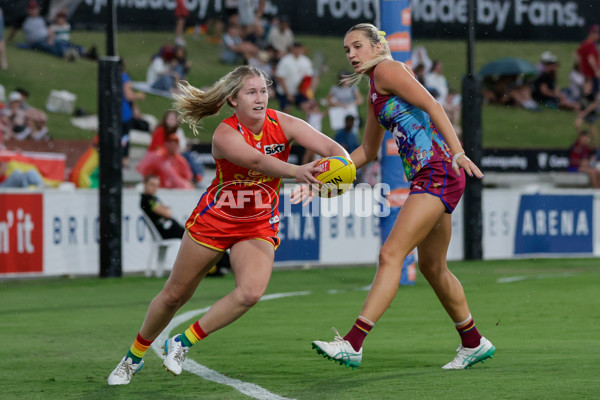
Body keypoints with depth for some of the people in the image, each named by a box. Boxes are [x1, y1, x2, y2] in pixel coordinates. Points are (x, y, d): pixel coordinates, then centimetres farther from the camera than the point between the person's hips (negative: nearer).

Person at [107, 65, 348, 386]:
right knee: (175, 295, 9)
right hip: (213, 221, -2)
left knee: (251, 292, -24)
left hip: (258, 227, 2)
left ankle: (182, 343, -5)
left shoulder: (282, 124, -13)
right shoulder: (225, 134, -24)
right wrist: (296, 172, -61)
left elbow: (331, 147, -23)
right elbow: (256, 160, -44)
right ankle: (134, 356, 34)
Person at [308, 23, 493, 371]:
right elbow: (368, 151, 31)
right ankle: (474, 344, 30)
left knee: (391, 254, -16)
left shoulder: (387, 70, -4)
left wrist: (458, 152, -24)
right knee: (432, 267, 18)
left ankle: (353, 344, -22)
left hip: (438, 171, -10)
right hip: (426, 177, 10)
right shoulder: (375, 93, 23)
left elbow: (432, 105, -14)